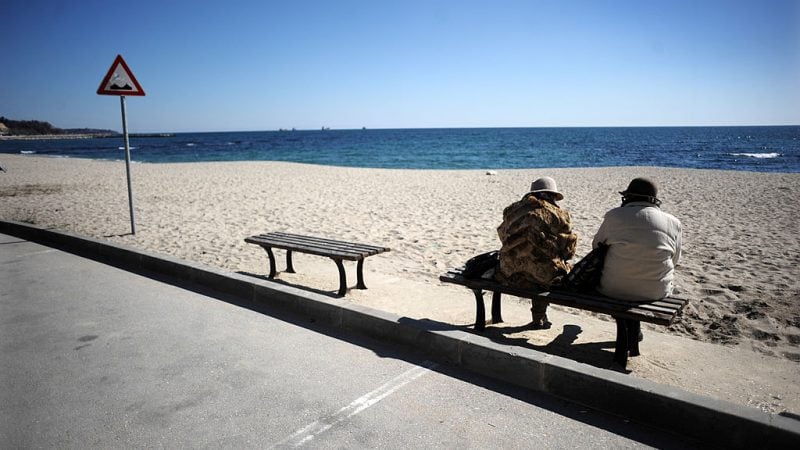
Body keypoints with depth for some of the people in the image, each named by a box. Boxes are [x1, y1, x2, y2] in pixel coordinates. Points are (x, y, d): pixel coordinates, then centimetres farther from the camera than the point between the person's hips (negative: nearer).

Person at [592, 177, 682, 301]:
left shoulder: (614, 215, -5)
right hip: (657, 293, 2)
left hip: (613, 290, -2)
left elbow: (596, 245, 7)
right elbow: (674, 260, 9)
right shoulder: (673, 223, 0)